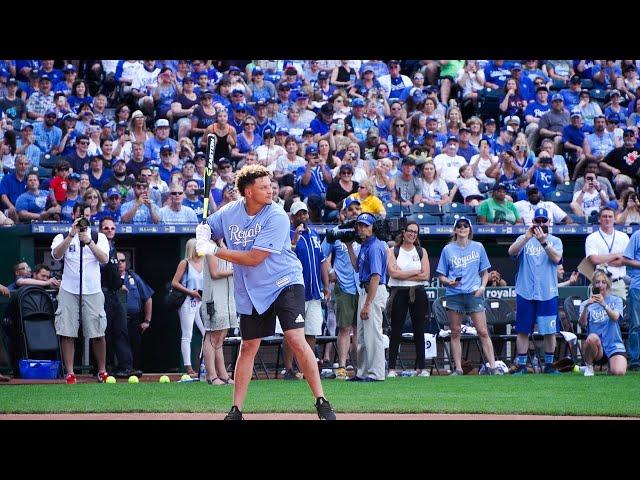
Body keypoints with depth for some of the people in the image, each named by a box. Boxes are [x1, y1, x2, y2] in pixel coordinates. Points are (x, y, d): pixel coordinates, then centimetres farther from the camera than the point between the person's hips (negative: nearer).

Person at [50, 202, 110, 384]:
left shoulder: (99, 237, 10)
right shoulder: (62, 237, 8)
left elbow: (104, 259, -5)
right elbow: (56, 255, -12)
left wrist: (88, 241, -16)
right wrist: (72, 235, -19)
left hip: (93, 291, 0)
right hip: (69, 291, 0)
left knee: (98, 333, -2)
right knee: (67, 333, -5)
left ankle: (102, 371, 10)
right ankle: (70, 372, -1)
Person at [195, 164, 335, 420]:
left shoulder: (276, 217, -18)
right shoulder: (229, 212, -3)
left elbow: (254, 258, -22)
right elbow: (206, 228, 16)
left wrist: (215, 251, -19)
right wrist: (202, 231, -11)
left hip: (285, 283, -4)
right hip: (251, 291, 4)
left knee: (296, 340, -17)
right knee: (248, 347, 9)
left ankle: (321, 402, -12)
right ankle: (236, 410, 17)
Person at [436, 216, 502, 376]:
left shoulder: (478, 247, 9)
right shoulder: (448, 249, 8)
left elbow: (485, 272, 14)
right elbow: (441, 276, 9)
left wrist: (482, 286, -3)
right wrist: (448, 282, -12)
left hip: (474, 294, -1)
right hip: (454, 295, 1)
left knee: (483, 332, -7)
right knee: (455, 333, 2)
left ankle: (493, 367, -8)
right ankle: (458, 369, 7)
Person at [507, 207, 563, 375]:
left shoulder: (555, 241, 7)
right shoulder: (524, 239, 7)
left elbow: (556, 258, -11)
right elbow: (511, 251, -11)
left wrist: (543, 242, -23)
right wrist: (528, 236, -23)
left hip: (548, 293, 0)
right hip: (525, 292, 0)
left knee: (550, 331, 3)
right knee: (523, 330, 1)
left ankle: (549, 365, 13)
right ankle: (521, 366, 6)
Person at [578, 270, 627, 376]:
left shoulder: (616, 300, 8)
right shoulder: (586, 304, 8)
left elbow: (615, 317, -13)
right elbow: (582, 324, -9)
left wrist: (604, 305, -32)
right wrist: (586, 306, -26)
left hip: (614, 345, 0)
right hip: (597, 347, 0)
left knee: (618, 372, -27)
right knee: (592, 337, -36)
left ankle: (611, 365, 11)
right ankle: (588, 367, -10)